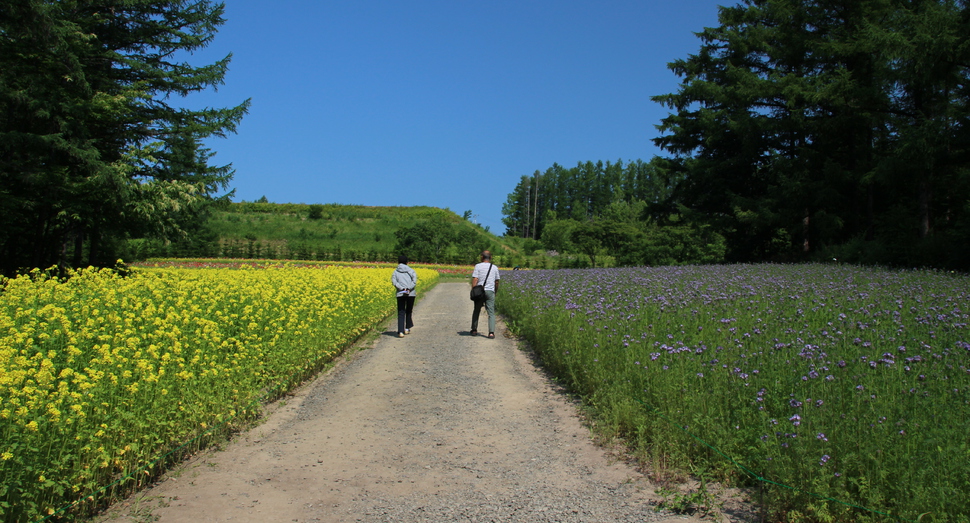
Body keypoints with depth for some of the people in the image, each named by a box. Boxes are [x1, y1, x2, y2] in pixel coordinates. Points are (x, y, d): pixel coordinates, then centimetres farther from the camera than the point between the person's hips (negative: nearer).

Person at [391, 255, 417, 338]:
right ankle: (407, 328, 26)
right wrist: (408, 289, -15)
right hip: (411, 294, 0)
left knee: (401, 313, -1)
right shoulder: (411, 271, 7)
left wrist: (402, 288, -14)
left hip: (400, 294, 0)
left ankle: (400, 332, -14)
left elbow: (394, 282, -7)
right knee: (408, 311, 19)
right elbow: (414, 281, -9)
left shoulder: (395, 271, 9)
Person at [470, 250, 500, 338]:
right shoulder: (495, 268, 7)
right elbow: (497, 282, 14)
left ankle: (474, 330, 21)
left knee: (476, 311, 15)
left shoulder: (478, 266, -1)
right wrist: (495, 292, 27)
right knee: (491, 313, -1)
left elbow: (475, 280, -9)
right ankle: (491, 332, -12)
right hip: (490, 291, 1)